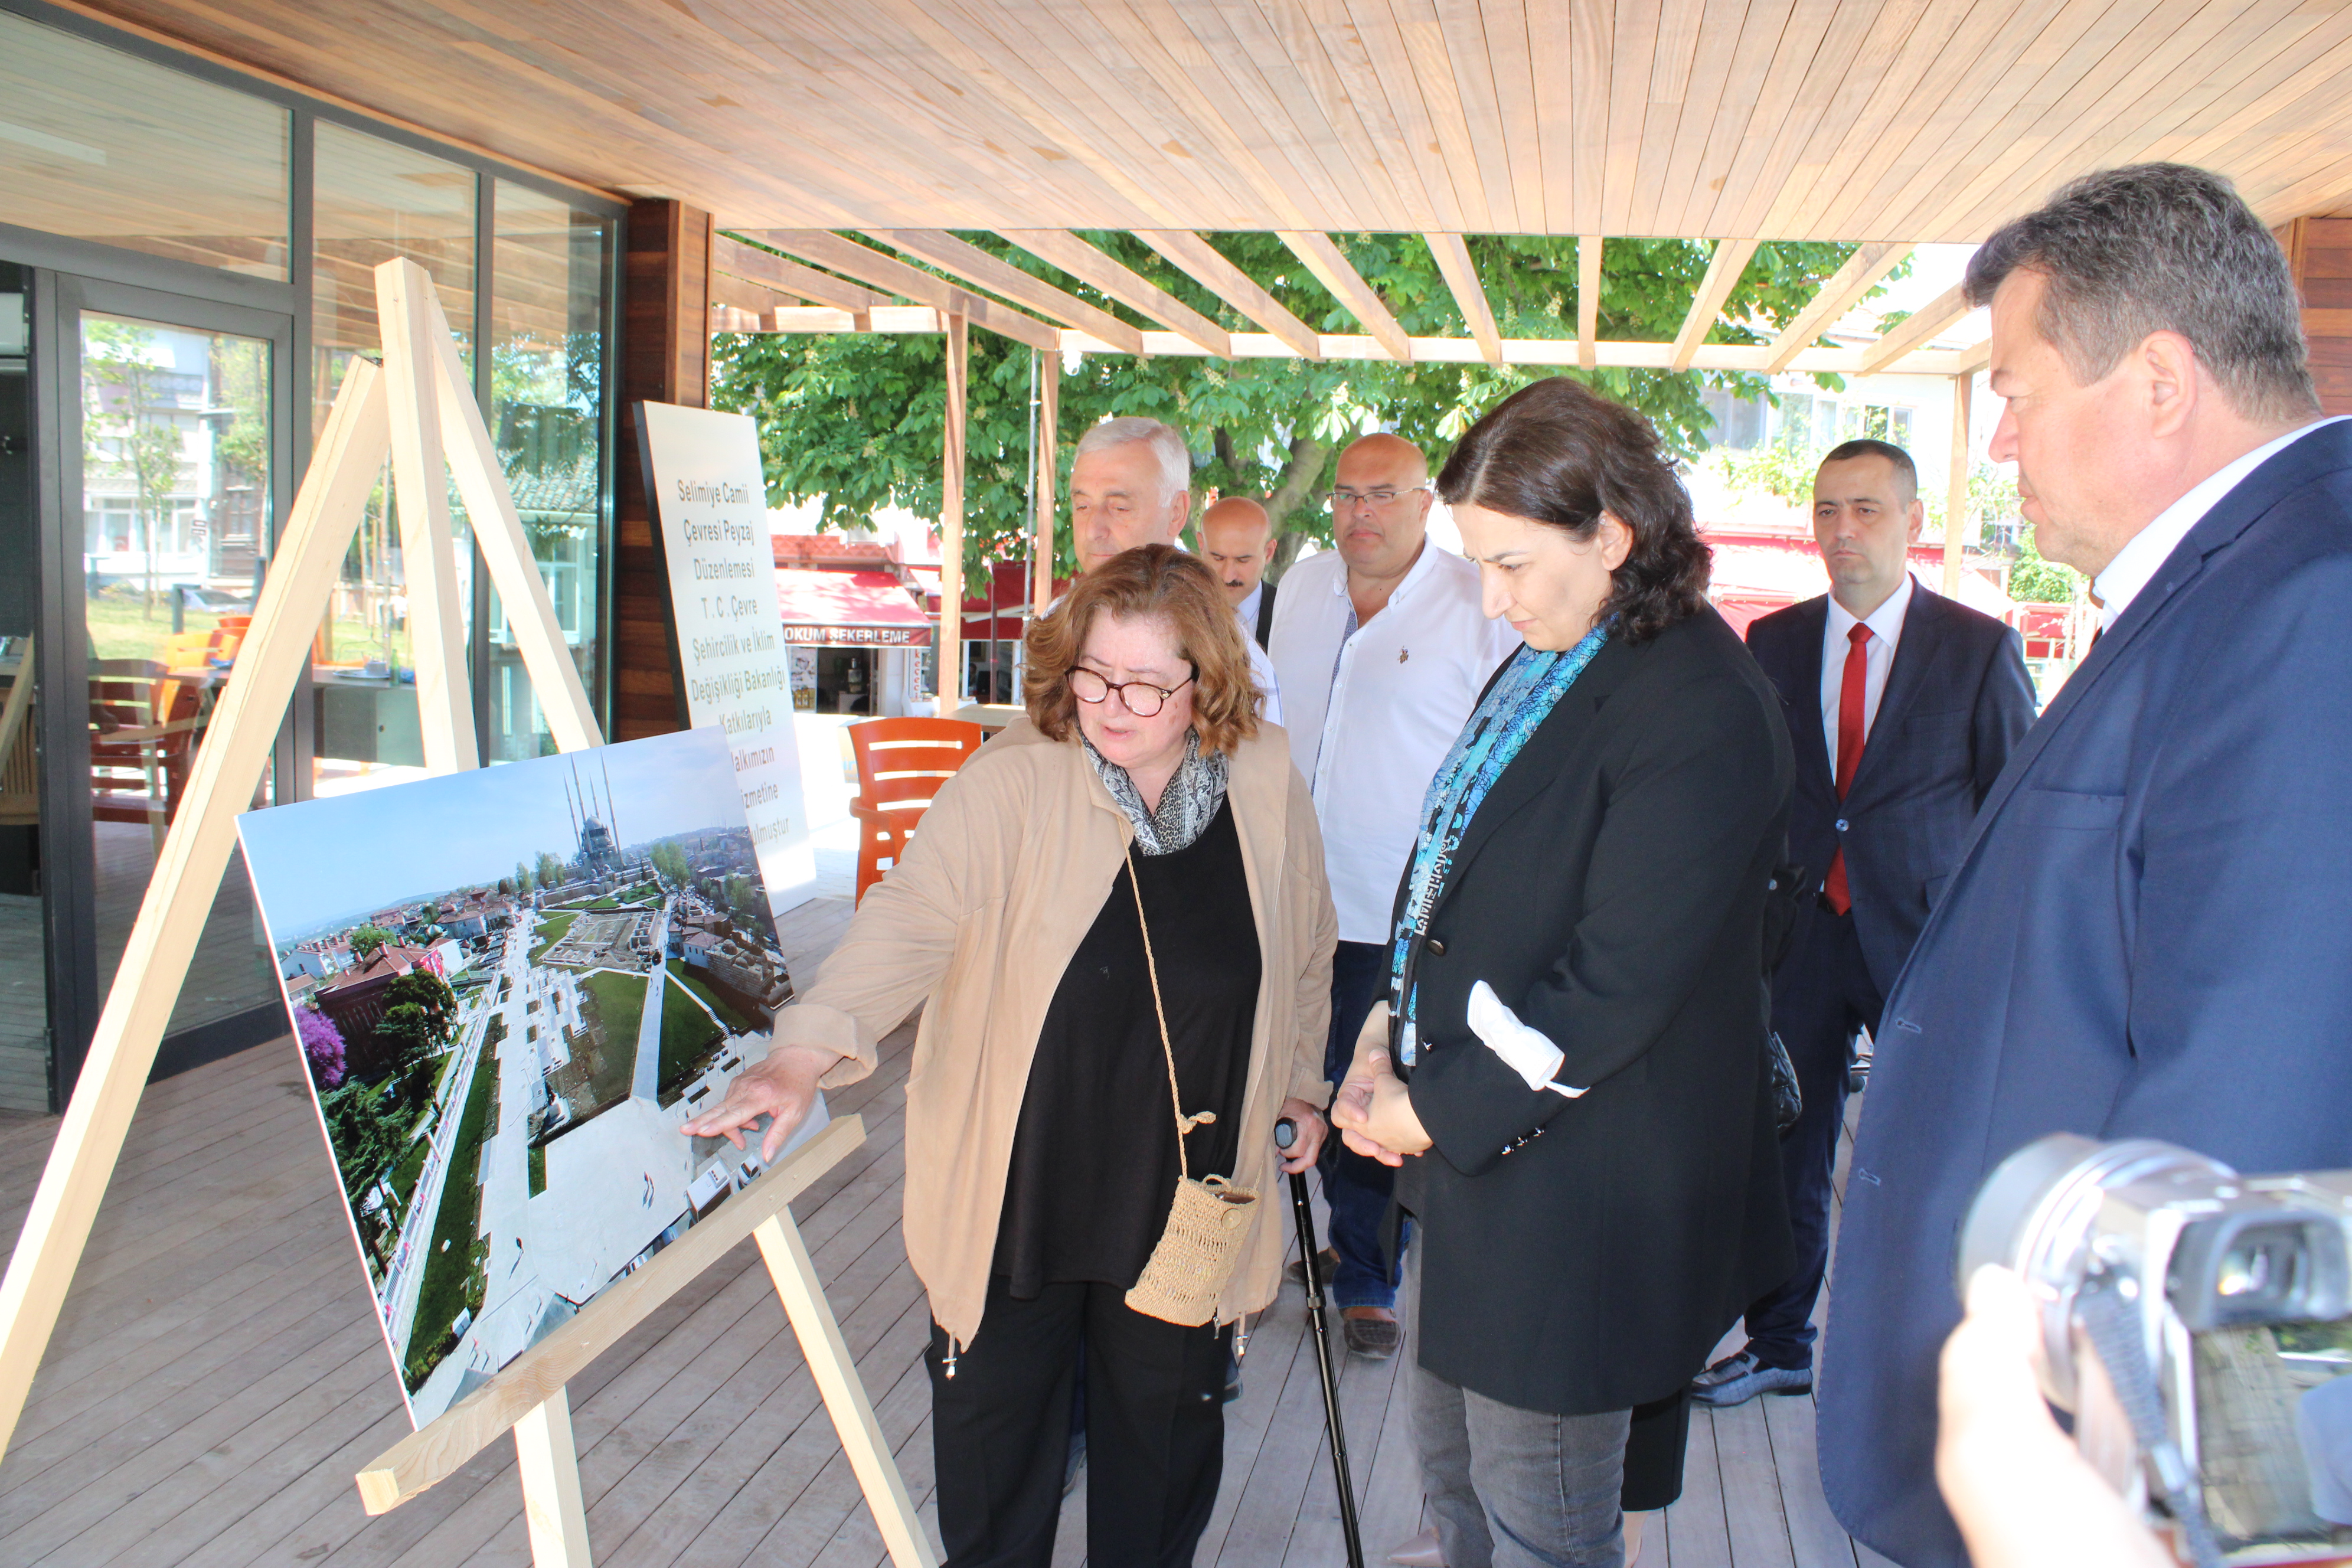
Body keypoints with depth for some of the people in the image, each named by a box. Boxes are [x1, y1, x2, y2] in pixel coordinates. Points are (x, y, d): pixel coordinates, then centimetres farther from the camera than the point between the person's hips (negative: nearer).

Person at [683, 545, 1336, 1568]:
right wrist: (809, 1048, -37)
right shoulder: (1009, 785, -14)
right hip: (1017, 1189, -2)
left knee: (1167, 1424, 19)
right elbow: (910, 918, -24)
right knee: (996, 1414, 14)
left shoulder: (1267, 784, -4)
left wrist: (1301, 1080, 17)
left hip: (1188, 1195, 2)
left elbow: (1305, 950, 10)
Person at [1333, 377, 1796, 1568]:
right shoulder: (1545, 668, 8)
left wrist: (1434, 1108, -14)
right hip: (1466, 1160, 9)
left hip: (1575, 1194, -8)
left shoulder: (1701, 712, -21)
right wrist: (1389, 1041, 0)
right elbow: (1451, 880, 14)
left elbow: (1614, 987, -23)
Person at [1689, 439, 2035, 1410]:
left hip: (1923, 939, -2)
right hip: (1800, 932, 3)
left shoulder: (1980, 649, -2)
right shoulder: (1773, 643, 6)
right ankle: (1780, 1346, 28)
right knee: (1787, 1151, 10)